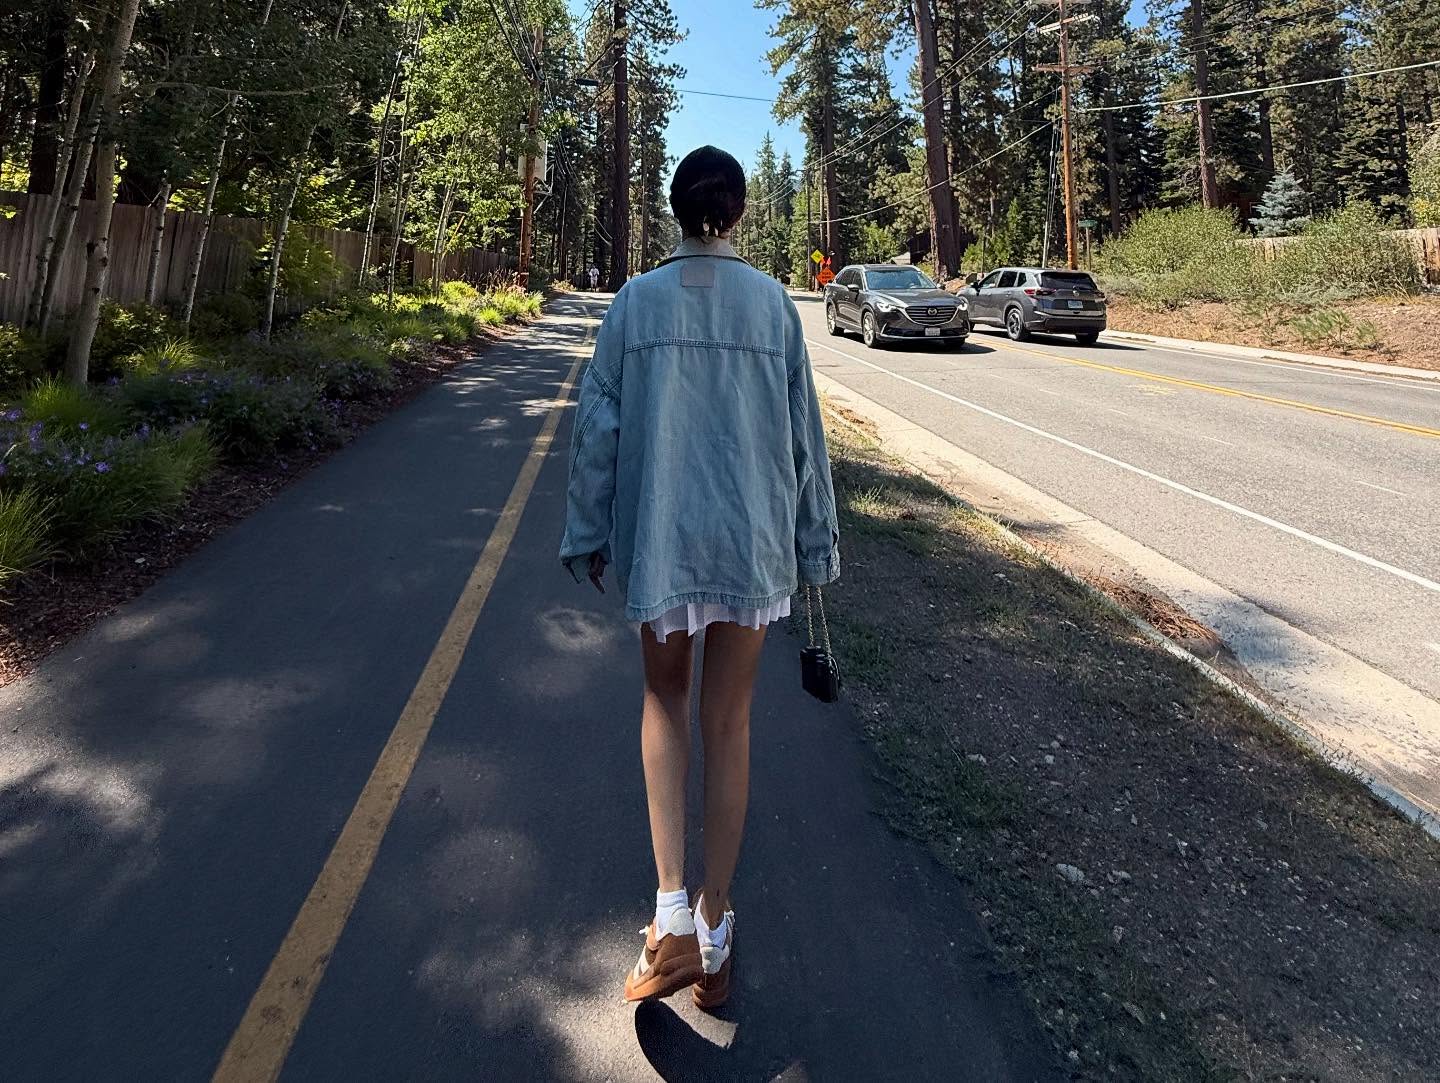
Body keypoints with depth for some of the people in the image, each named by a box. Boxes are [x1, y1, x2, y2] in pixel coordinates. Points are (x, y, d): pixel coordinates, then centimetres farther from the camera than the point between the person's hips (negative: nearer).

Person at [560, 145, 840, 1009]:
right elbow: (803, 432, 1)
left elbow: (598, 427, -1)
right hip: (753, 540, 0)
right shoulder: (773, 303, 0)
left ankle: (673, 908, 8)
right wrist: (817, 540, 10)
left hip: (658, 539, 0)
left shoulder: (637, 302, -1)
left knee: (665, 702, 19)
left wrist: (589, 534, 9)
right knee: (729, 725, 10)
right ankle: (714, 937, 22)